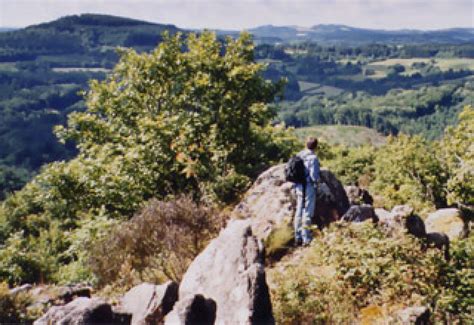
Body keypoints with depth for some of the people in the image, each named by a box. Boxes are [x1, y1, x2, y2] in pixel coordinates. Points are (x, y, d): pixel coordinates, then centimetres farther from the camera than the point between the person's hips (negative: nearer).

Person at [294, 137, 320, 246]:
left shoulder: (299, 155, 3)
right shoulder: (313, 158, -17)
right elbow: (314, 175, -20)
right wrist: (318, 179, 2)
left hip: (299, 187, 7)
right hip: (309, 187, -7)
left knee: (299, 212, 14)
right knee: (307, 213, 0)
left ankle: (298, 238, 21)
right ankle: (306, 238, 3)